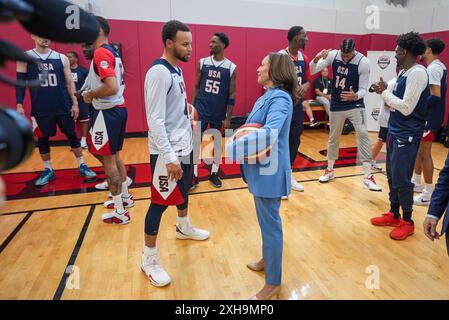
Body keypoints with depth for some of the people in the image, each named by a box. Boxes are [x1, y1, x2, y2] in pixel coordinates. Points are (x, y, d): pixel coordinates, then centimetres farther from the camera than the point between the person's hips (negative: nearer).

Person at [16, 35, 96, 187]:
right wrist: (19, 105, -6)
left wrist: (75, 103, 0)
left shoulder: (61, 58, 4)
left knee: (72, 136, 5)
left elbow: (69, 82, 5)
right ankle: (48, 170, 22)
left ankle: (82, 166, 17)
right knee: (42, 139, 7)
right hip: (40, 108, 0)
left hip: (63, 106, 1)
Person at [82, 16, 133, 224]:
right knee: (114, 156, 19)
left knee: (107, 160, -2)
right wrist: (93, 92, 15)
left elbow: (111, 87, -28)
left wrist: (91, 95, -12)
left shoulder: (101, 53, -16)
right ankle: (125, 197, 32)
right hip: (117, 109, 10)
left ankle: (120, 213, 7)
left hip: (107, 113, -10)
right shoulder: (112, 52, 15)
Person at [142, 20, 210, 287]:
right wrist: (170, 157, -26)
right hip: (167, 152, -9)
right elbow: (155, 120, -24)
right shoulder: (159, 72, -19)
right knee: (160, 202, -1)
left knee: (184, 188, 23)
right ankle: (149, 258, 16)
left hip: (184, 145, 9)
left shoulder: (177, 69, 10)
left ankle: (184, 227, 47)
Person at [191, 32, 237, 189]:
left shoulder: (231, 67, -4)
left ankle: (214, 174, 28)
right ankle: (194, 176, 13)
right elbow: (196, 87, 6)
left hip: (219, 113, -1)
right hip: (201, 110, 1)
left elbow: (231, 95, -3)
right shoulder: (202, 63, 1)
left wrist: (228, 118, -5)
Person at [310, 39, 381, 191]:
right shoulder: (333, 55, -10)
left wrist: (355, 96, -36)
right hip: (336, 105, 2)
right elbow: (312, 71, -11)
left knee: (363, 134, -14)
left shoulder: (363, 62, -17)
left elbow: (363, 89, -14)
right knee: (333, 137, 12)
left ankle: (368, 177, -6)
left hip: (355, 105, -2)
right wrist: (316, 59, -31)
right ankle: (330, 170, 30)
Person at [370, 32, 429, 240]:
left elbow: (406, 107, -20)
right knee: (392, 176, 14)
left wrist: (385, 92, -10)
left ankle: (407, 222, 15)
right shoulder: (404, 72, 12)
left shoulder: (418, 73, -16)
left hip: (407, 136, -9)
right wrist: (384, 93, 0)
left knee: (401, 179, -2)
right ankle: (394, 214, 28)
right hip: (395, 131, 9)